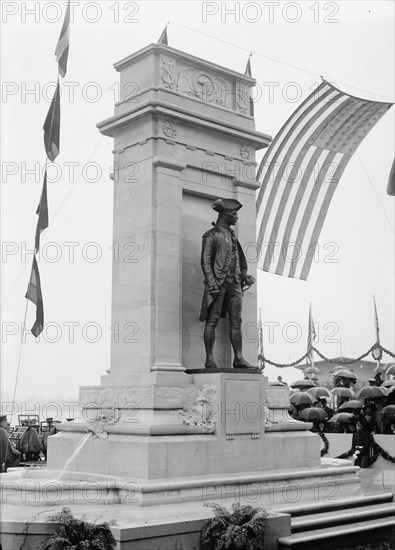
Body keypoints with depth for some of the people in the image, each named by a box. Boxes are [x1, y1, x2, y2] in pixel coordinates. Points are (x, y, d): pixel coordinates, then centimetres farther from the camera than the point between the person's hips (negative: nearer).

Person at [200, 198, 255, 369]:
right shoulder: (211, 235, -2)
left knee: (236, 321, 3)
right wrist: (211, 283, -18)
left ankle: (239, 359, 3)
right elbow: (205, 261, -9)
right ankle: (209, 360, -4)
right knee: (212, 321, -6)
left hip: (234, 283, 7)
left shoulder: (231, 234, 20)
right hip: (217, 283, -7)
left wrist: (244, 276, 16)